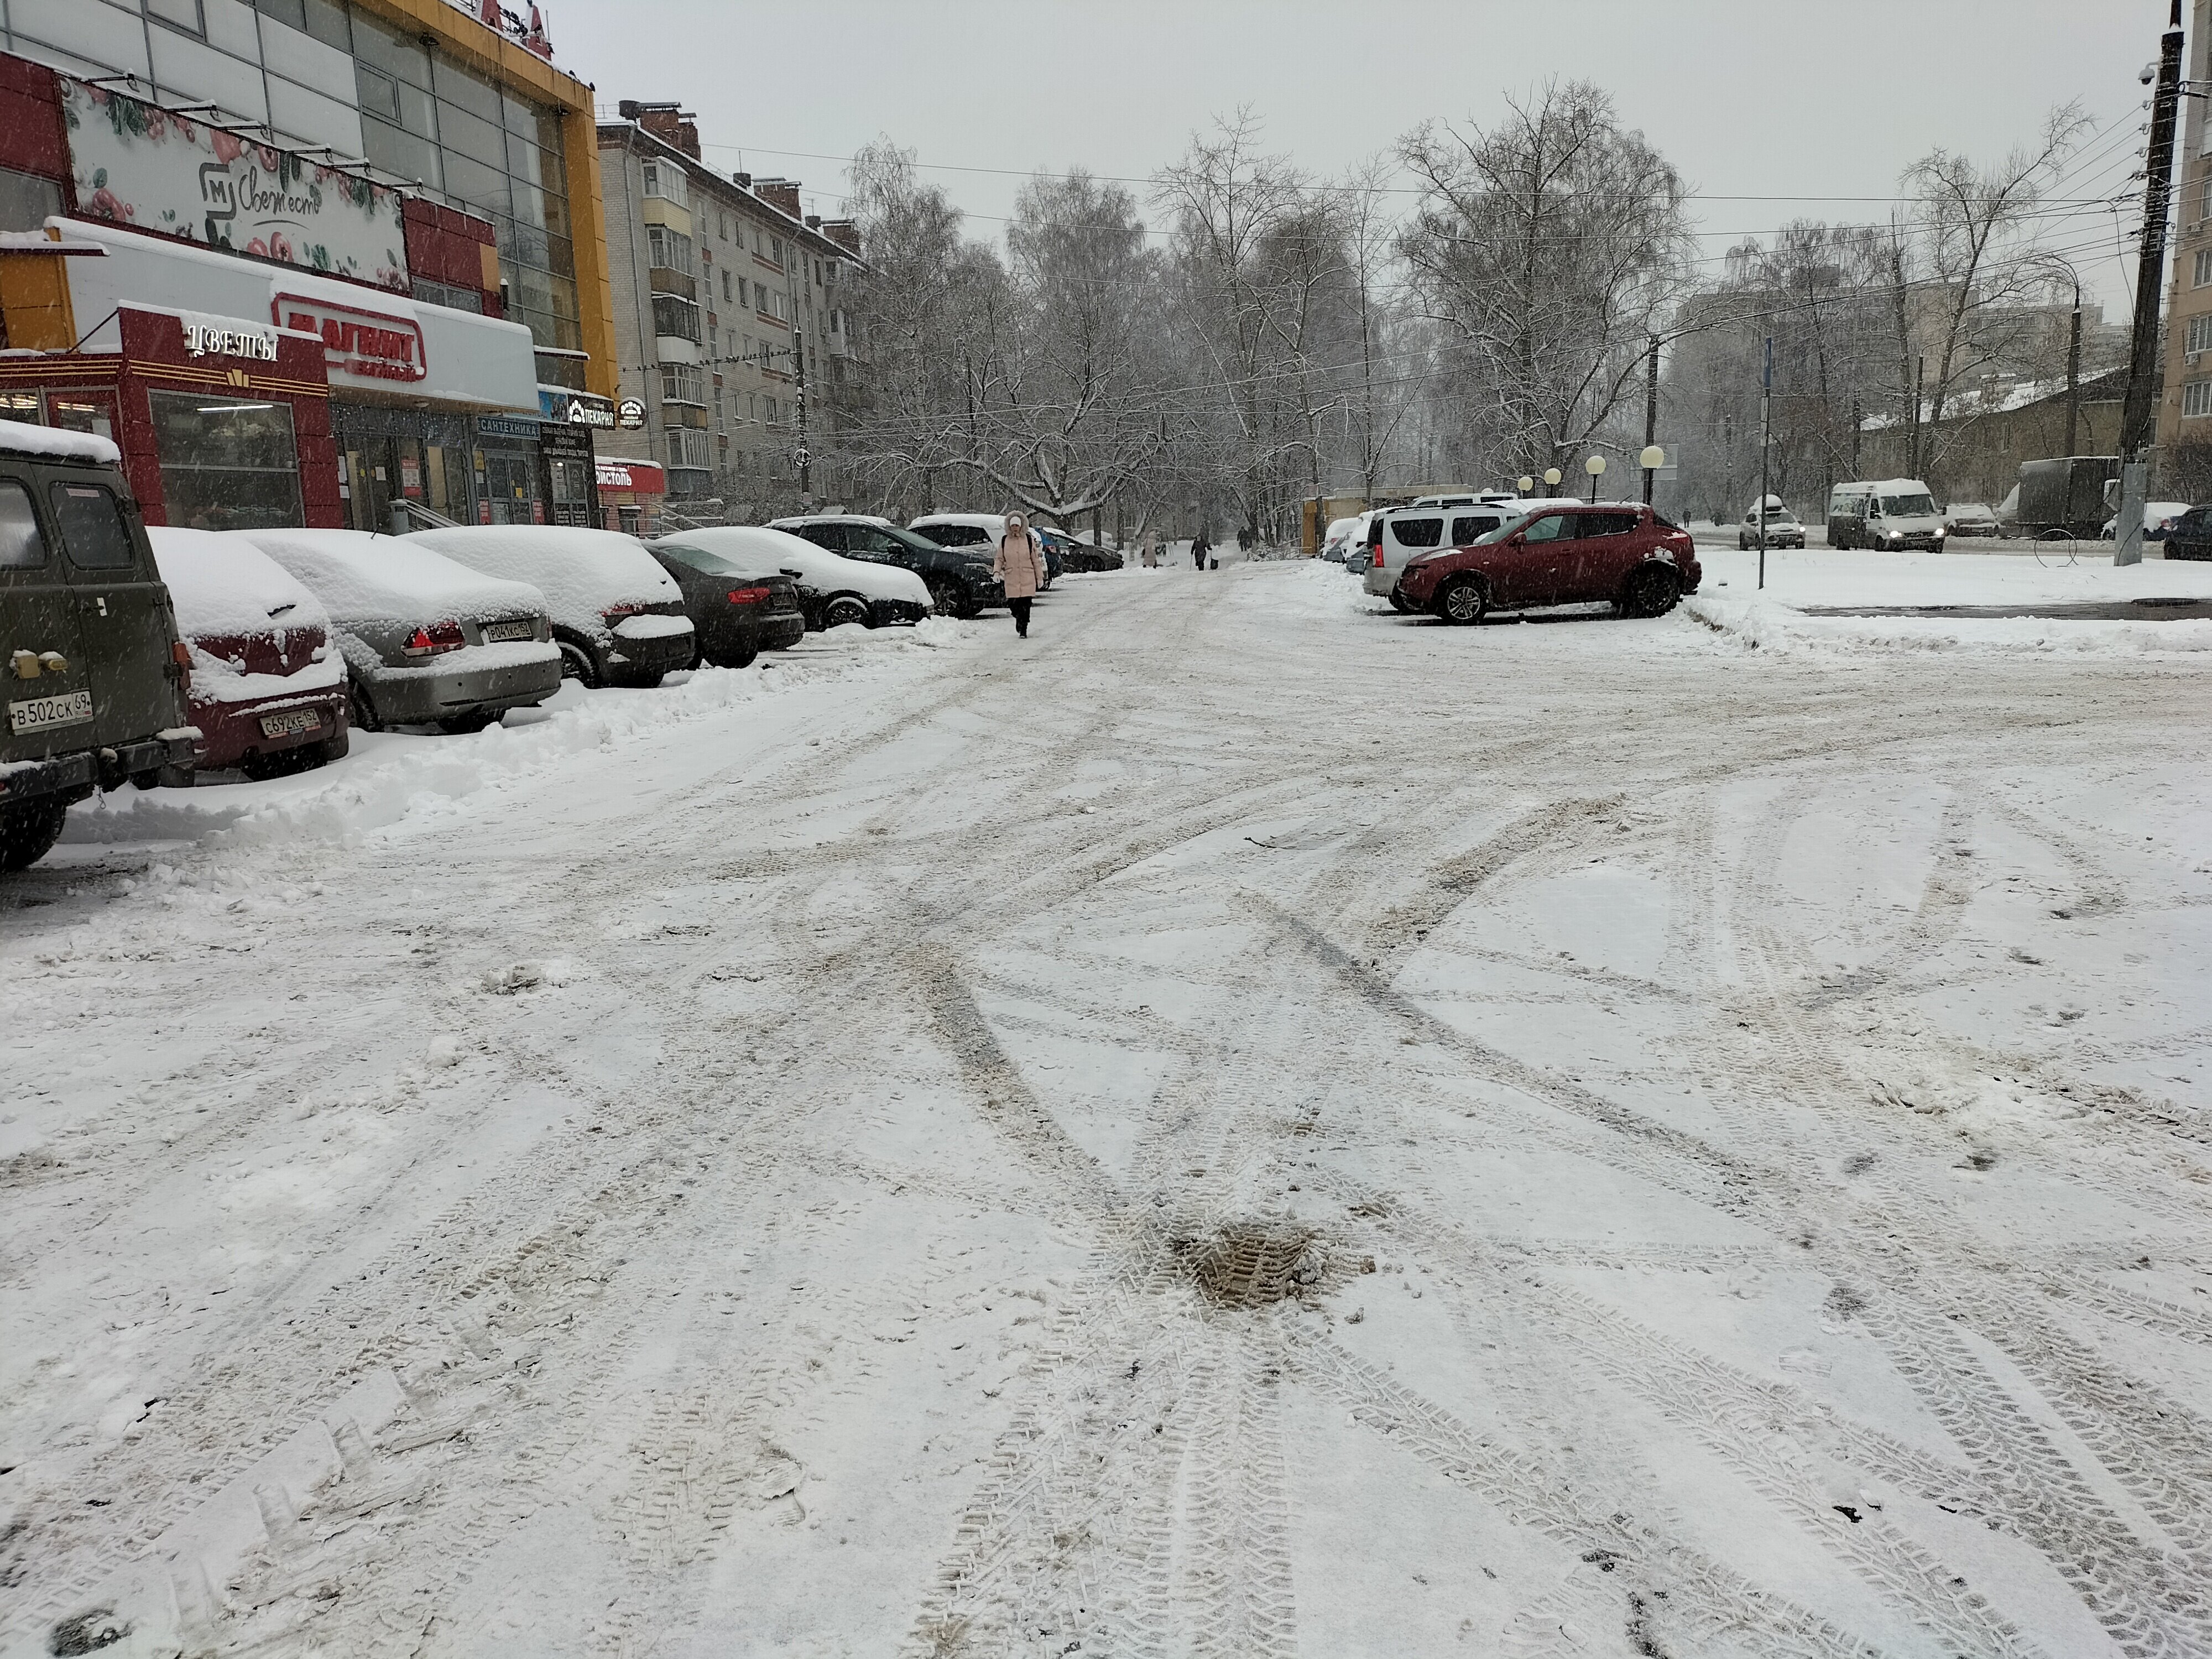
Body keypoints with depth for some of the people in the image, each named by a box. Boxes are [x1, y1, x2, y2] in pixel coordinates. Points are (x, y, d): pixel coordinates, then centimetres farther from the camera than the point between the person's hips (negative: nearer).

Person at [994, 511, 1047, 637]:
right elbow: (999, 559, 11)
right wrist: (996, 571, -7)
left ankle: (1023, 630, 5)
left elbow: (1036, 560, 7)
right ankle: (1019, 619, 31)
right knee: (1013, 605, -2)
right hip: (1011, 579, 1)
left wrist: (1040, 577, 7)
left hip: (1027, 579, -1)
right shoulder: (1004, 541, 5)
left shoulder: (1029, 540, 2)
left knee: (1025, 605, -5)